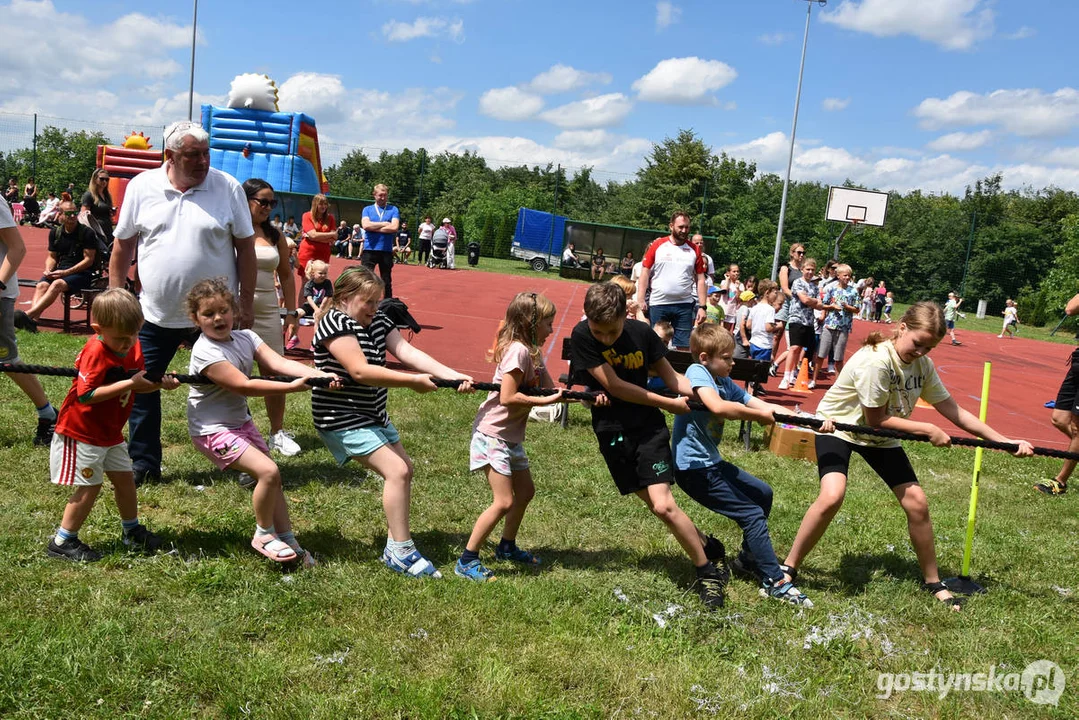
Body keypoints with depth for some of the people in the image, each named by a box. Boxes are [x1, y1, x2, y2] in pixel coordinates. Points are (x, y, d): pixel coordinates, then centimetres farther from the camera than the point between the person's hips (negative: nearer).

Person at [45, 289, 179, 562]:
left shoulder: (132, 346, -1)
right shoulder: (95, 352, -25)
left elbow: (140, 383, 1)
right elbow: (85, 395, -33)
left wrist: (160, 383, -20)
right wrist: (130, 383, -35)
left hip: (111, 432, 8)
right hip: (81, 432, -8)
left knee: (124, 477, 14)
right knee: (90, 485, -5)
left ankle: (131, 531, 33)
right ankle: (62, 542, 9)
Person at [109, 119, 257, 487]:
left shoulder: (228, 188, -4)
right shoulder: (141, 186, 0)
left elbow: (245, 247, -1)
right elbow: (123, 245, 7)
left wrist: (246, 303, -3)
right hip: (156, 315, 2)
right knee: (141, 387, 7)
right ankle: (144, 465, 22)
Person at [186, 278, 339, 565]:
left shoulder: (245, 337, 0)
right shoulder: (205, 352, -21)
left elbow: (279, 363, -15)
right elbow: (244, 386, -28)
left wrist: (320, 374, -31)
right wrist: (293, 386, -32)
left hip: (240, 421, 8)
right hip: (212, 430, -8)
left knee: (273, 478, 8)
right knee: (267, 471, -20)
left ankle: (288, 541, 20)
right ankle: (264, 535, 1)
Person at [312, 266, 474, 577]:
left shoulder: (378, 321, 6)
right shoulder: (335, 322, -18)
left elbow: (408, 352, -7)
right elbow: (360, 371, -28)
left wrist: (452, 375, -21)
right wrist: (413, 381, -28)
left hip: (372, 415, 10)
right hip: (343, 419, -10)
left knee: (404, 468, 13)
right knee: (396, 470, -16)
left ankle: (395, 546, 22)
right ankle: (402, 552, -6)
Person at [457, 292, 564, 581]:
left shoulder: (533, 351, 9)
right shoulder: (518, 350, -20)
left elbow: (552, 390, 6)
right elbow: (508, 398, -26)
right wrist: (547, 400, -22)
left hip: (511, 436, 10)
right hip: (492, 434, -10)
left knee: (525, 492, 20)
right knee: (503, 502, -11)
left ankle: (507, 547, 39)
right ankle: (467, 561, 0)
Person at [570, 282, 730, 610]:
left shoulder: (641, 333, -10)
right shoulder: (581, 336, -15)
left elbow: (670, 376, 1)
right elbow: (615, 385, -17)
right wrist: (671, 404, -12)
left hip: (649, 427, -1)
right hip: (612, 432, 1)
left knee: (663, 505, -13)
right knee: (656, 505, 6)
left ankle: (709, 570, 4)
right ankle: (709, 548, 27)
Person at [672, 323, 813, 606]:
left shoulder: (724, 382, 9)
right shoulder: (697, 372, -16)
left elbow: (764, 406, 1)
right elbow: (718, 407, -36)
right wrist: (760, 415, -23)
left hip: (711, 461, 10)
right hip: (694, 467, -9)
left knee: (763, 494, 19)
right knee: (752, 514, -8)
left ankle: (748, 558, 31)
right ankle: (774, 582, 0)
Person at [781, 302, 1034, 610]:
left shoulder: (923, 365, -7)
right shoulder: (875, 361, -30)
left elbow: (953, 411, -2)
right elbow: (875, 419, -24)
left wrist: (1005, 441, -6)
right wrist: (928, 430, -20)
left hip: (879, 437, 7)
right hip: (839, 426, -7)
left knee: (917, 503, 0)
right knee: (832, 496, -28)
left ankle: (932, 581, 21)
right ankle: (788, 569, -11)